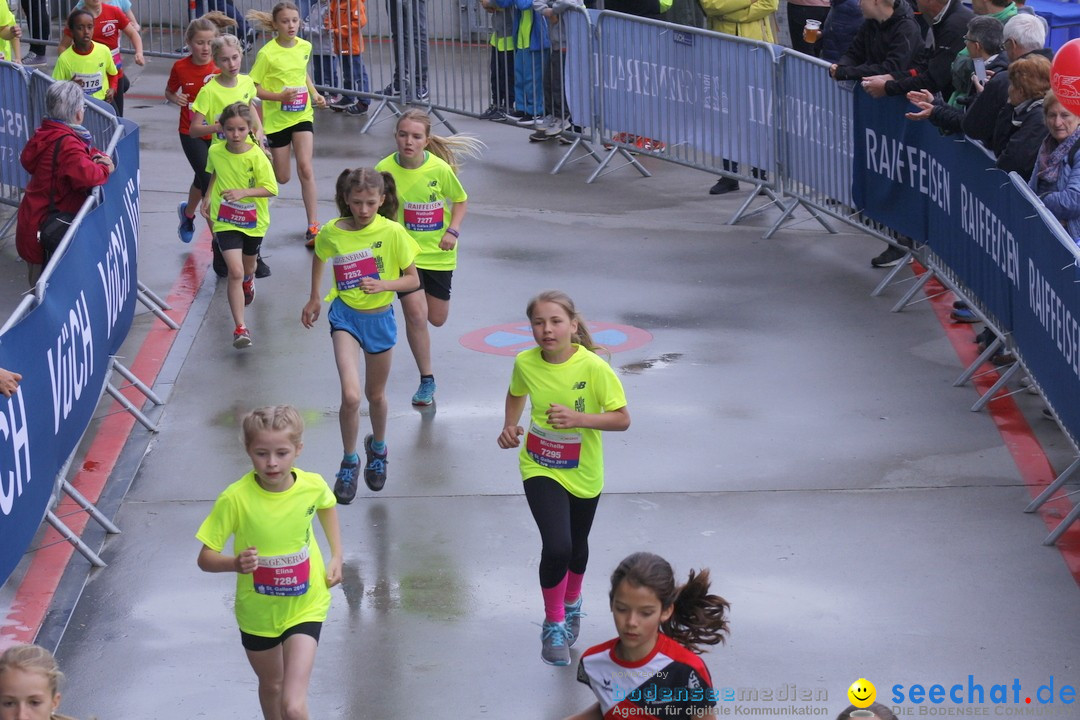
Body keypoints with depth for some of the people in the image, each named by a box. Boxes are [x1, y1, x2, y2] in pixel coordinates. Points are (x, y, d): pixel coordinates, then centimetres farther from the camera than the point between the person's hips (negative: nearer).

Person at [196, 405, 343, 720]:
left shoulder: (313, 486, -16)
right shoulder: (235, 499, -24)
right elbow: (205, 559, -18)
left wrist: (336, 555, 3)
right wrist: (235, 563, -38)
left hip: (304, 608, 0)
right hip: (257, 611, 1)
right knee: (271, 686, 25)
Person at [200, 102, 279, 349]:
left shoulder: (257, 157, -19)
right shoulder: (215, 152, -7)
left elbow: (271, 189, -19)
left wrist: (243, 192, -31)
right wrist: (208, 197, 10)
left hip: (254, 222, 0)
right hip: (225, 221, 0)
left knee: (247, 269, 23)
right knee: (235, 271, -15)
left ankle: (248, 281, 64)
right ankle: (240, 329, -16)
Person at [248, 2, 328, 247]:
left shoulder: (305, 47, 0)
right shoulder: (267, 53, -16)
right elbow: (253, 87, -12)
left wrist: (315, 94, 4)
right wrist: (279, 96, -26)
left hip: (302, 115, 3)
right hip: (277, 118, -3)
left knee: (305, 168, -12)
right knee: (282, 177, 7)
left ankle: (313, 227, -9)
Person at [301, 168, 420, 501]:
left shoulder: (392, 233, -15)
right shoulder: (331, 232, -10)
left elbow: (413, 279, -8)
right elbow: (318, 255, 14)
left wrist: (383, 285, -25)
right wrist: (314, 298, 17)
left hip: (380, 318, 0)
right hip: (345, 315, 0)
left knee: (375, 394, 19)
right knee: (350, 395, -16)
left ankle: (377, 448, 48)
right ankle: (349, 462, 6)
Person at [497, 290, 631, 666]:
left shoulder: (594, 367, -22)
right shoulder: (525, 363, -13)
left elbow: (622, 418, -19)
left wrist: (579, 418, -32)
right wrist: (510, 426, -6)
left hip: (583, 473, 0)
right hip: (540, 469, 0)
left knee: (577, 546, 21)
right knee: (557, 547, -19)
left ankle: (572, 603, 52)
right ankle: (553, 625, 2)